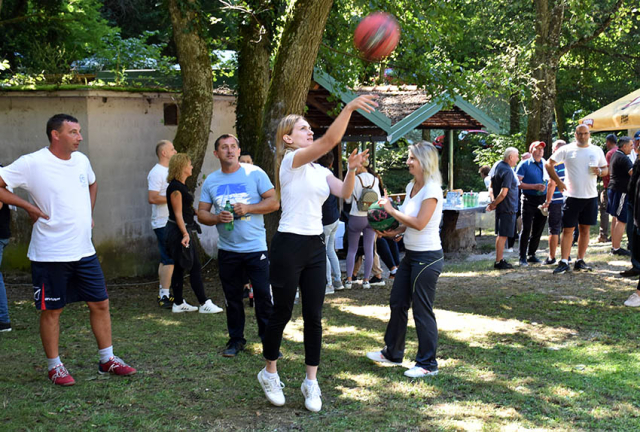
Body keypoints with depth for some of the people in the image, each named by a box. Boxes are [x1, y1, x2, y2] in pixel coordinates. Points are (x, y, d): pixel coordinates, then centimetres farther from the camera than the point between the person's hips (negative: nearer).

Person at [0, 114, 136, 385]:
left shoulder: (81, 160, 7)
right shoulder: (33, 163, -13)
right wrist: (28, 207, -14)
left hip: (84, 251, 6)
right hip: (51, 255, -6)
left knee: (100, 303, 9)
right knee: (51, 310, 6)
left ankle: (107, 360, 22)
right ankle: (54, 366, 20)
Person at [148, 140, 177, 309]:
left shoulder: (169, 171, 18)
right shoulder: (156, 172, -13)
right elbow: (152, 198, -22)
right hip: (163, 223, -10)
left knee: (166, 259, 12)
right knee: (169, 259, -11)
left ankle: (163, 294, 18)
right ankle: (165, 295, -7)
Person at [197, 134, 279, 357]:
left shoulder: (254, 173, -2)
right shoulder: (210, 181, 7)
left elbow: (274, 202, -5)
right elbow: (201, 213, 7)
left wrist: (248, 208, -17)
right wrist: (217, 218, -13)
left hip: (256, 247, -3)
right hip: (227, 250, 3)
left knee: (263, 295, -3)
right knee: (232, 298, 11)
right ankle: (236, 339, 24)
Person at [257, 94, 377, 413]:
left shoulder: (319, 170, 14)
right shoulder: (291, 160, -9)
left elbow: (344, 193, 1)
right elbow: (330, 140, -24)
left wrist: (352, 169, -16)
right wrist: (349, 107, -30)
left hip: (315, 246, 7)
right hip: (289, 244, -7)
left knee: (314, 316, 7)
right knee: (282, 314, 6)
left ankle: (311, 381, 17)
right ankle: (269, 374, 26)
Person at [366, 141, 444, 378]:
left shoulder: (431, 189, -17)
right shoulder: (411, 186, 10)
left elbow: (419, 223, -24)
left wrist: (392, 210, -16)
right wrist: (395, 231, 2)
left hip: (427, 258, -9)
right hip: (411, 255, 9)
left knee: (422, 310, -1)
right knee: (397, 303, 16)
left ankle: (428, 364, 11)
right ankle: (392, 353, 31)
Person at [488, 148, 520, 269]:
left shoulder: (498, 166, 9)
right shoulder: (508, 171, -20)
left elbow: (491, 185, 16)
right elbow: (503, 193, -24)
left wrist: (493, 202, 11)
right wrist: (493, 204, -12)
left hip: (501, 208, 10)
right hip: (507, 208, -10)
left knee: (500, 235, 14)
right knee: (503, 235, -5)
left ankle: (500, 259, 21)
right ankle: (498, 262, -3)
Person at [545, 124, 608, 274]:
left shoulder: (597, 150, 9)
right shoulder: (567, 149, -1)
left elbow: (606, 169, 17)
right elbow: (548, 164, 0)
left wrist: (600, 172, -7)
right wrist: (558, 181, -8)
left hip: (591, 196, 3)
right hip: (572, 196, -3)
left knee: (585, 229, 8)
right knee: (568, 229, -4)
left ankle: (580, 261, 17)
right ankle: (564, 262, -2)